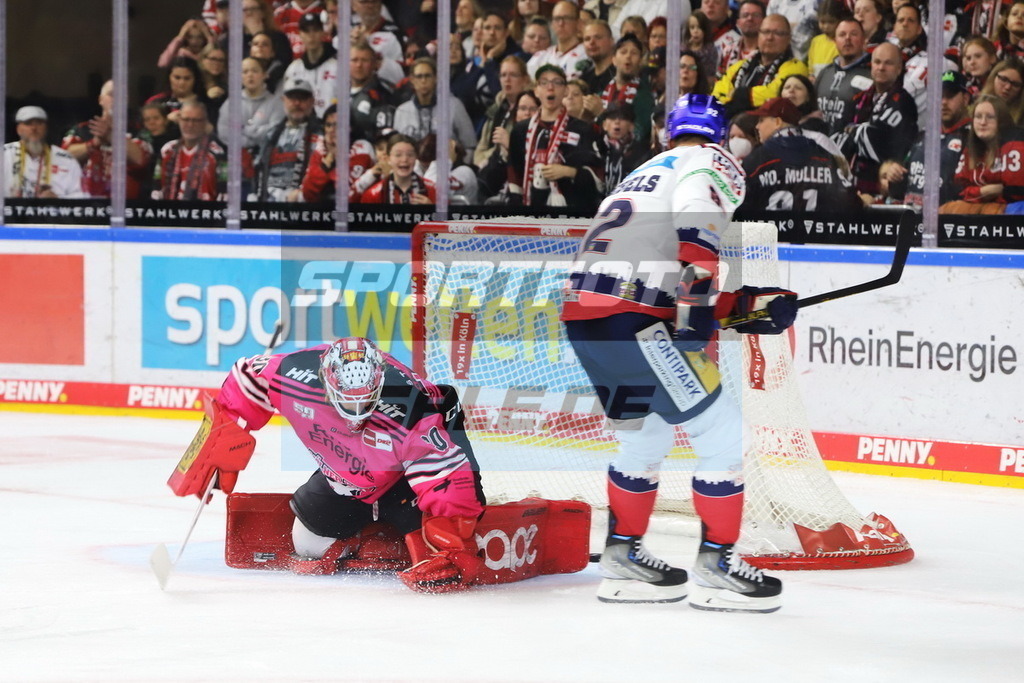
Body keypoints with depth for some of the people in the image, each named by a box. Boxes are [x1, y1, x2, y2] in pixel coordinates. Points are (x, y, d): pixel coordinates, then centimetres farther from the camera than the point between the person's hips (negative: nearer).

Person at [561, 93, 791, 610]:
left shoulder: (642, 175, 31)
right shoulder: (711, 163, 6)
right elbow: (694, 221, -17)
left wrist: (746, 303, 23)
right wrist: (696, 304, -21)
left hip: (581, 315, 9)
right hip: (633, 320, -9)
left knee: (645, 437, 27)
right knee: (722, 432, 0)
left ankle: (621, 559, 32)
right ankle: (715, 564, 4)